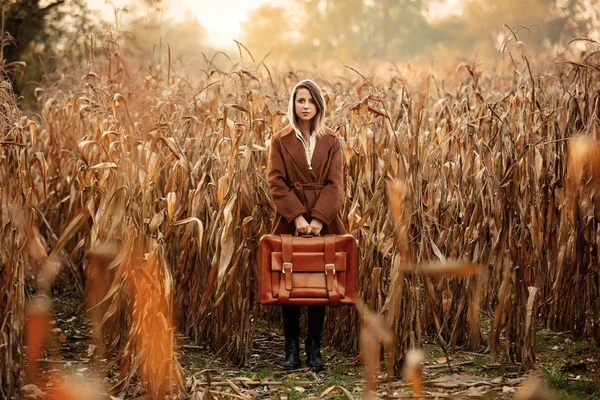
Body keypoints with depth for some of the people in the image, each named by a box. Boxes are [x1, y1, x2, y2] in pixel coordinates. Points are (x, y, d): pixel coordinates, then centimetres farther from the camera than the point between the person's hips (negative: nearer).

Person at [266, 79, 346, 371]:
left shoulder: (331, 142, 5)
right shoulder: (280, 141, 3)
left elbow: (335, 184, -3)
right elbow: (275, 182, -5)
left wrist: (318, 218, -17)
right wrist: (297, 216, -17)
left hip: (324, 223, 1)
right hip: (290, 223, -1)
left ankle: (314, 349, 13)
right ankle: (291, 350, 8)